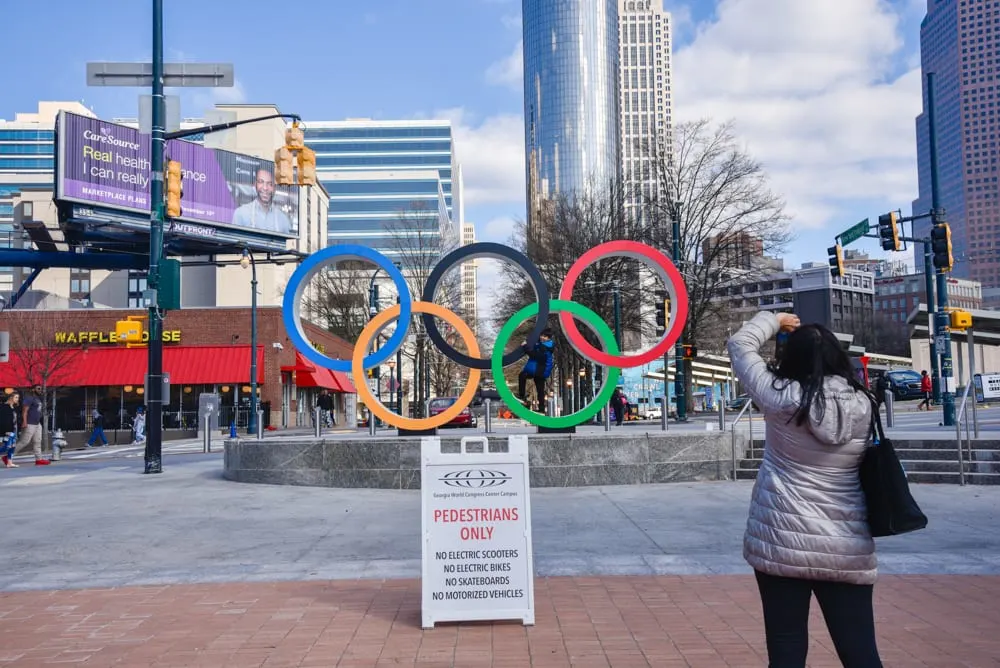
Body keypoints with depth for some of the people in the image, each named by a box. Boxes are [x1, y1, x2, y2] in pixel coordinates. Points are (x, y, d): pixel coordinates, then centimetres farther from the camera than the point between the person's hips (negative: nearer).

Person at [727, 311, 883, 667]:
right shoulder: (863, 403, -1)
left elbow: (740, 344, 2)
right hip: (848, 548, 3)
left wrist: (774, 320, 20)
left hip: (783, 542, -3)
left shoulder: (783, 398, -9)